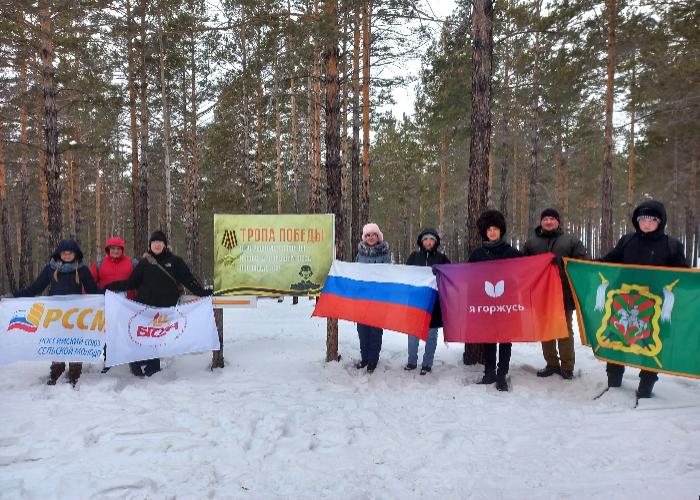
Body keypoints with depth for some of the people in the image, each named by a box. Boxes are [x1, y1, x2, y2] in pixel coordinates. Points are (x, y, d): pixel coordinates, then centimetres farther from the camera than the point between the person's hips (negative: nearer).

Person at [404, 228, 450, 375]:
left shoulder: (442, 258, 4)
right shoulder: (414, 256, 8)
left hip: (434, 302, -1)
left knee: (431, 334, 5)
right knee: (413, 332, 4)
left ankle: (427, 364, 15)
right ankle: (412, 362, 18)